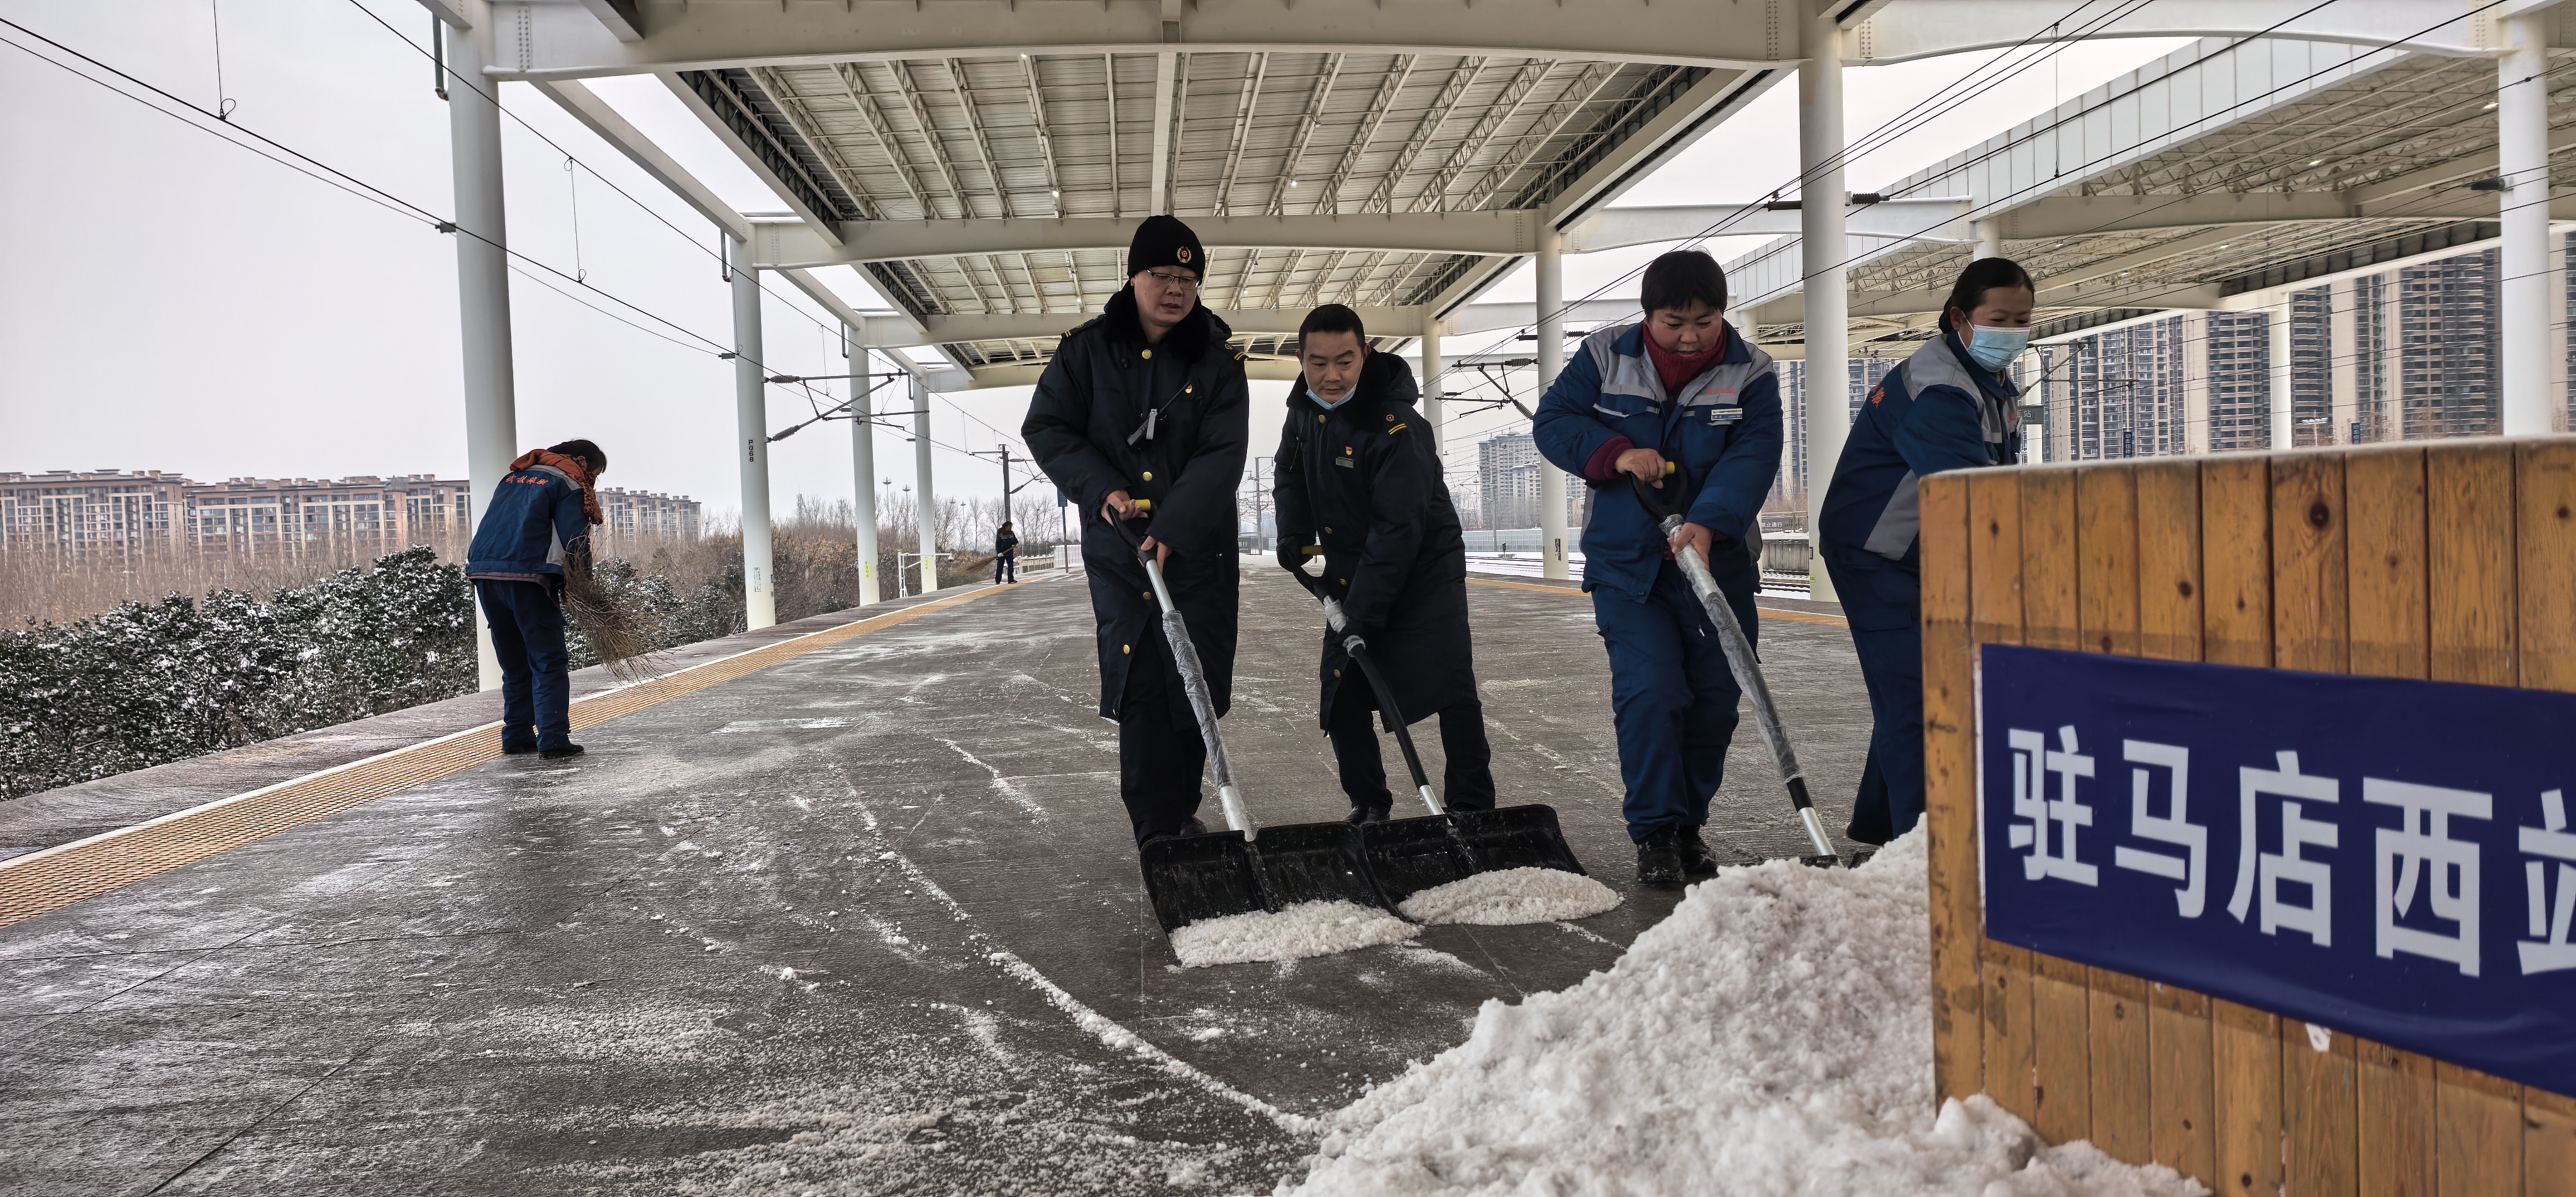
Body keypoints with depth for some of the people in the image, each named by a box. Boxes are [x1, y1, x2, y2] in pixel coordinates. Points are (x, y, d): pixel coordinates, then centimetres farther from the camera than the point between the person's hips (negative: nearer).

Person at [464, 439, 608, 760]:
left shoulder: (513, 476, 26)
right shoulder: (570, 484, 2)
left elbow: (496, 527, 24)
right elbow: (575, 543, -7)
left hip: (483, 572, 7)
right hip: (526, 577, -7)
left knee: (514, 663, 17)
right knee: (549, 663, -3)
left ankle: (517, 737, 19)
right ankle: (553, 741, -10)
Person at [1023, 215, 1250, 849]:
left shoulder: (1218, 361, -3)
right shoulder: (1086, 350, 0)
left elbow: (1221, 457, -11)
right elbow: (1046, 429, 2)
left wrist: (1171, 530, -24)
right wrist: (1103, 488, -13)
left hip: (1199, 549, 1)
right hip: (1117, 547, 0)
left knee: (1198, 685, 5)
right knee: (1139, 687, -5)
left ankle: (1180, 812, 25)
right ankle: (1158, 833, -1)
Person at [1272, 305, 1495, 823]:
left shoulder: (1398, 425, -27)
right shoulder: (1304, 408, -2)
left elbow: (1399, 528, -29)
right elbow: (1291, 474, 17)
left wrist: (1363, 610, -31)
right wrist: (1294, 532, -2)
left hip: (1423, 571, -7)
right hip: (1351, 576, 7)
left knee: (1450, 689, -15)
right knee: (1341, 696, 5)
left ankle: (1472, 806, -6)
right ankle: (1368, 803, 20)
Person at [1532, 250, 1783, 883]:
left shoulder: (1751, 373, -4)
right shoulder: (1605, 357, -3)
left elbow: (1753, 455, -16)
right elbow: (1552, 421, -3)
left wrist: (1708, 522, -33)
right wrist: (1615, 452, -20)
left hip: (1718, 563, 2)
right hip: (1626, 564, -1)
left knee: (1715, 700, 6)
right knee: (1649, 694, -12)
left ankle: (1689, 825, 24)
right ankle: (1655, 831, 0)